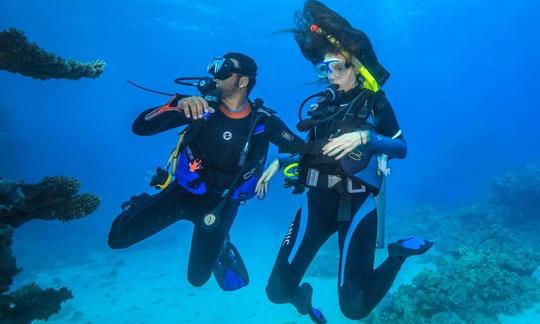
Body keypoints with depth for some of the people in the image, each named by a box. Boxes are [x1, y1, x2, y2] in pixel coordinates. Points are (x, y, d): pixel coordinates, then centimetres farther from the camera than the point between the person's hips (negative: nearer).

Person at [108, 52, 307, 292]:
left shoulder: (263, 120, -13)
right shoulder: (202, 106, -15)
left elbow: (301, 150, -7)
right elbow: (140, 127, -20)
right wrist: (178, 104, -36)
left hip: (221, 203, 0)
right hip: (182, 190, 1)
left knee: (198, 277, 3)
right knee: (118, 237, -6)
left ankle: (220, 246, 36)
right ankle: (144, 206, 26)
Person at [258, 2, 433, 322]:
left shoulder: (374, 101, 2)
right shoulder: (324, 105, 13)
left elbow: (401, 148, -8)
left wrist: (363, 136, -24)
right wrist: (279, 162, 7)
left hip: (356, 203, -4)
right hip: (317, 202, 4)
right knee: (278, 291, -3)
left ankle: (400, 252, 17)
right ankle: (303, 297, 35)